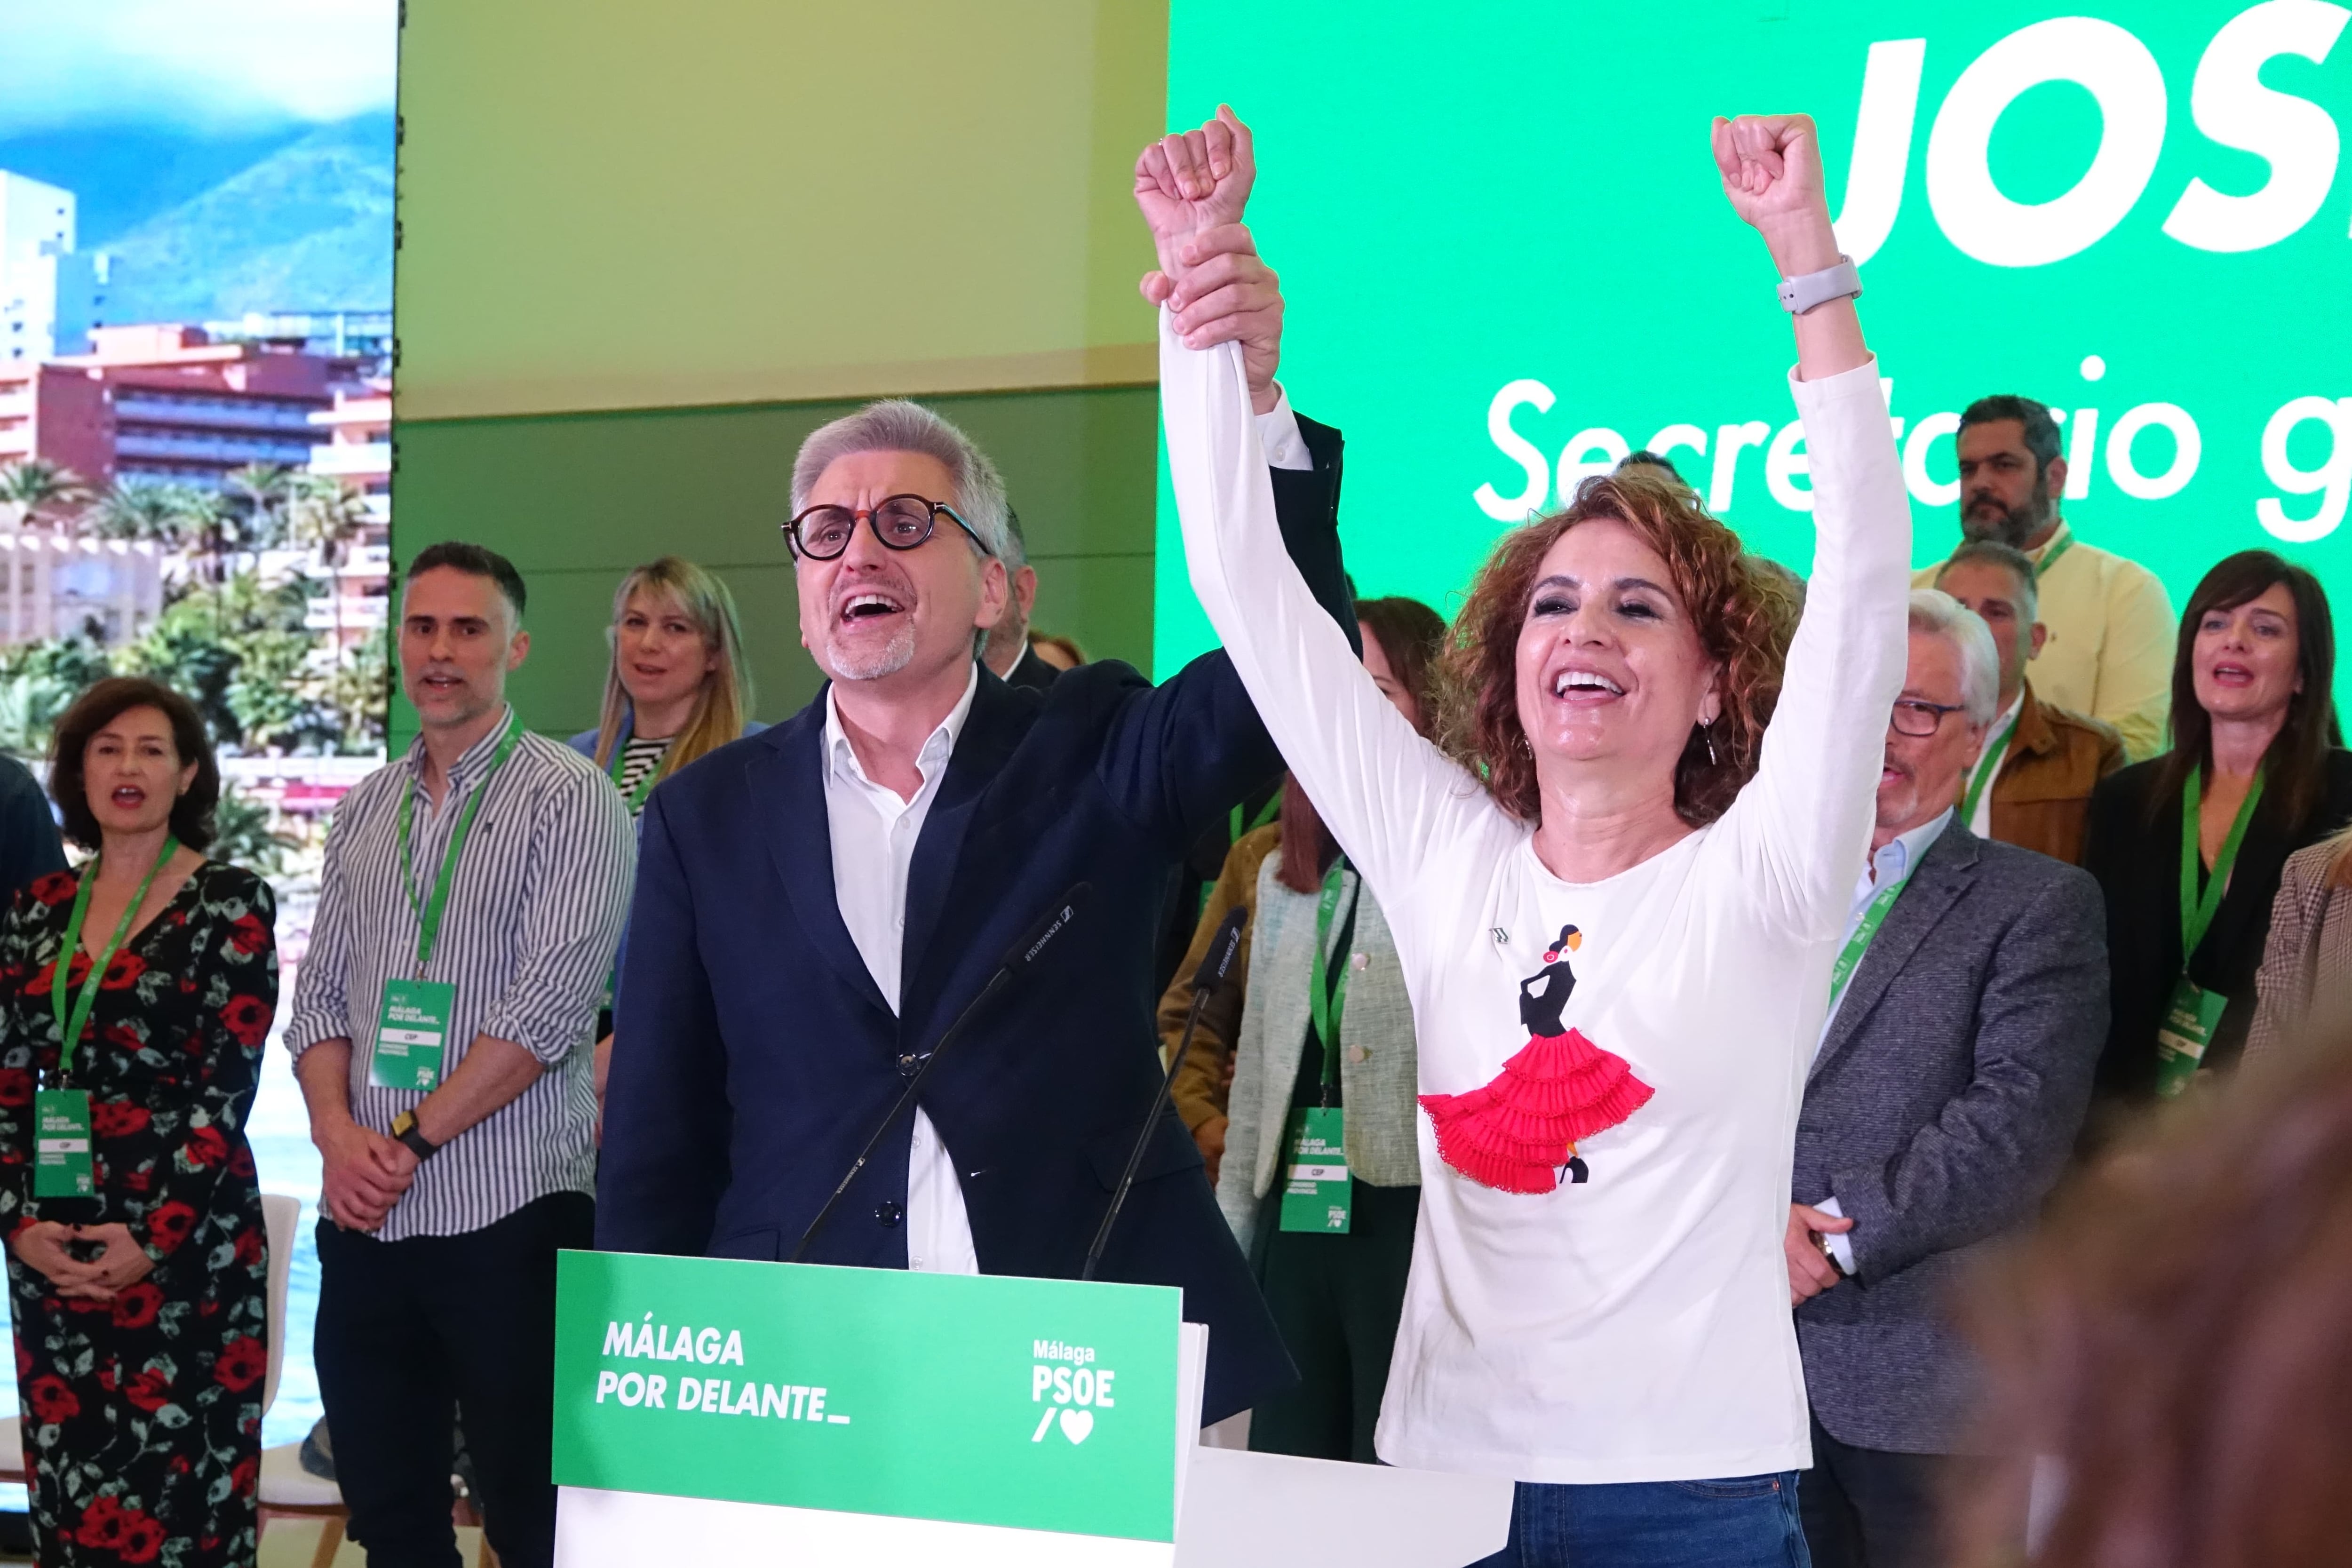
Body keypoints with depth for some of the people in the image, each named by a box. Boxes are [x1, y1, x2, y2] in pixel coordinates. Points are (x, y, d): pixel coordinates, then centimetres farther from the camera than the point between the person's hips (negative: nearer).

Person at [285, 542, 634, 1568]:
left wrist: (413, 1139, -12)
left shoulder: (570, 800, -4)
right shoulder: (366, 809, 14)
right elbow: (321, 991, 13)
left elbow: (550, 1004, -13)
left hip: (508, 1212, -5)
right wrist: (337, 1130, -5)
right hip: (366, 1214, 6)